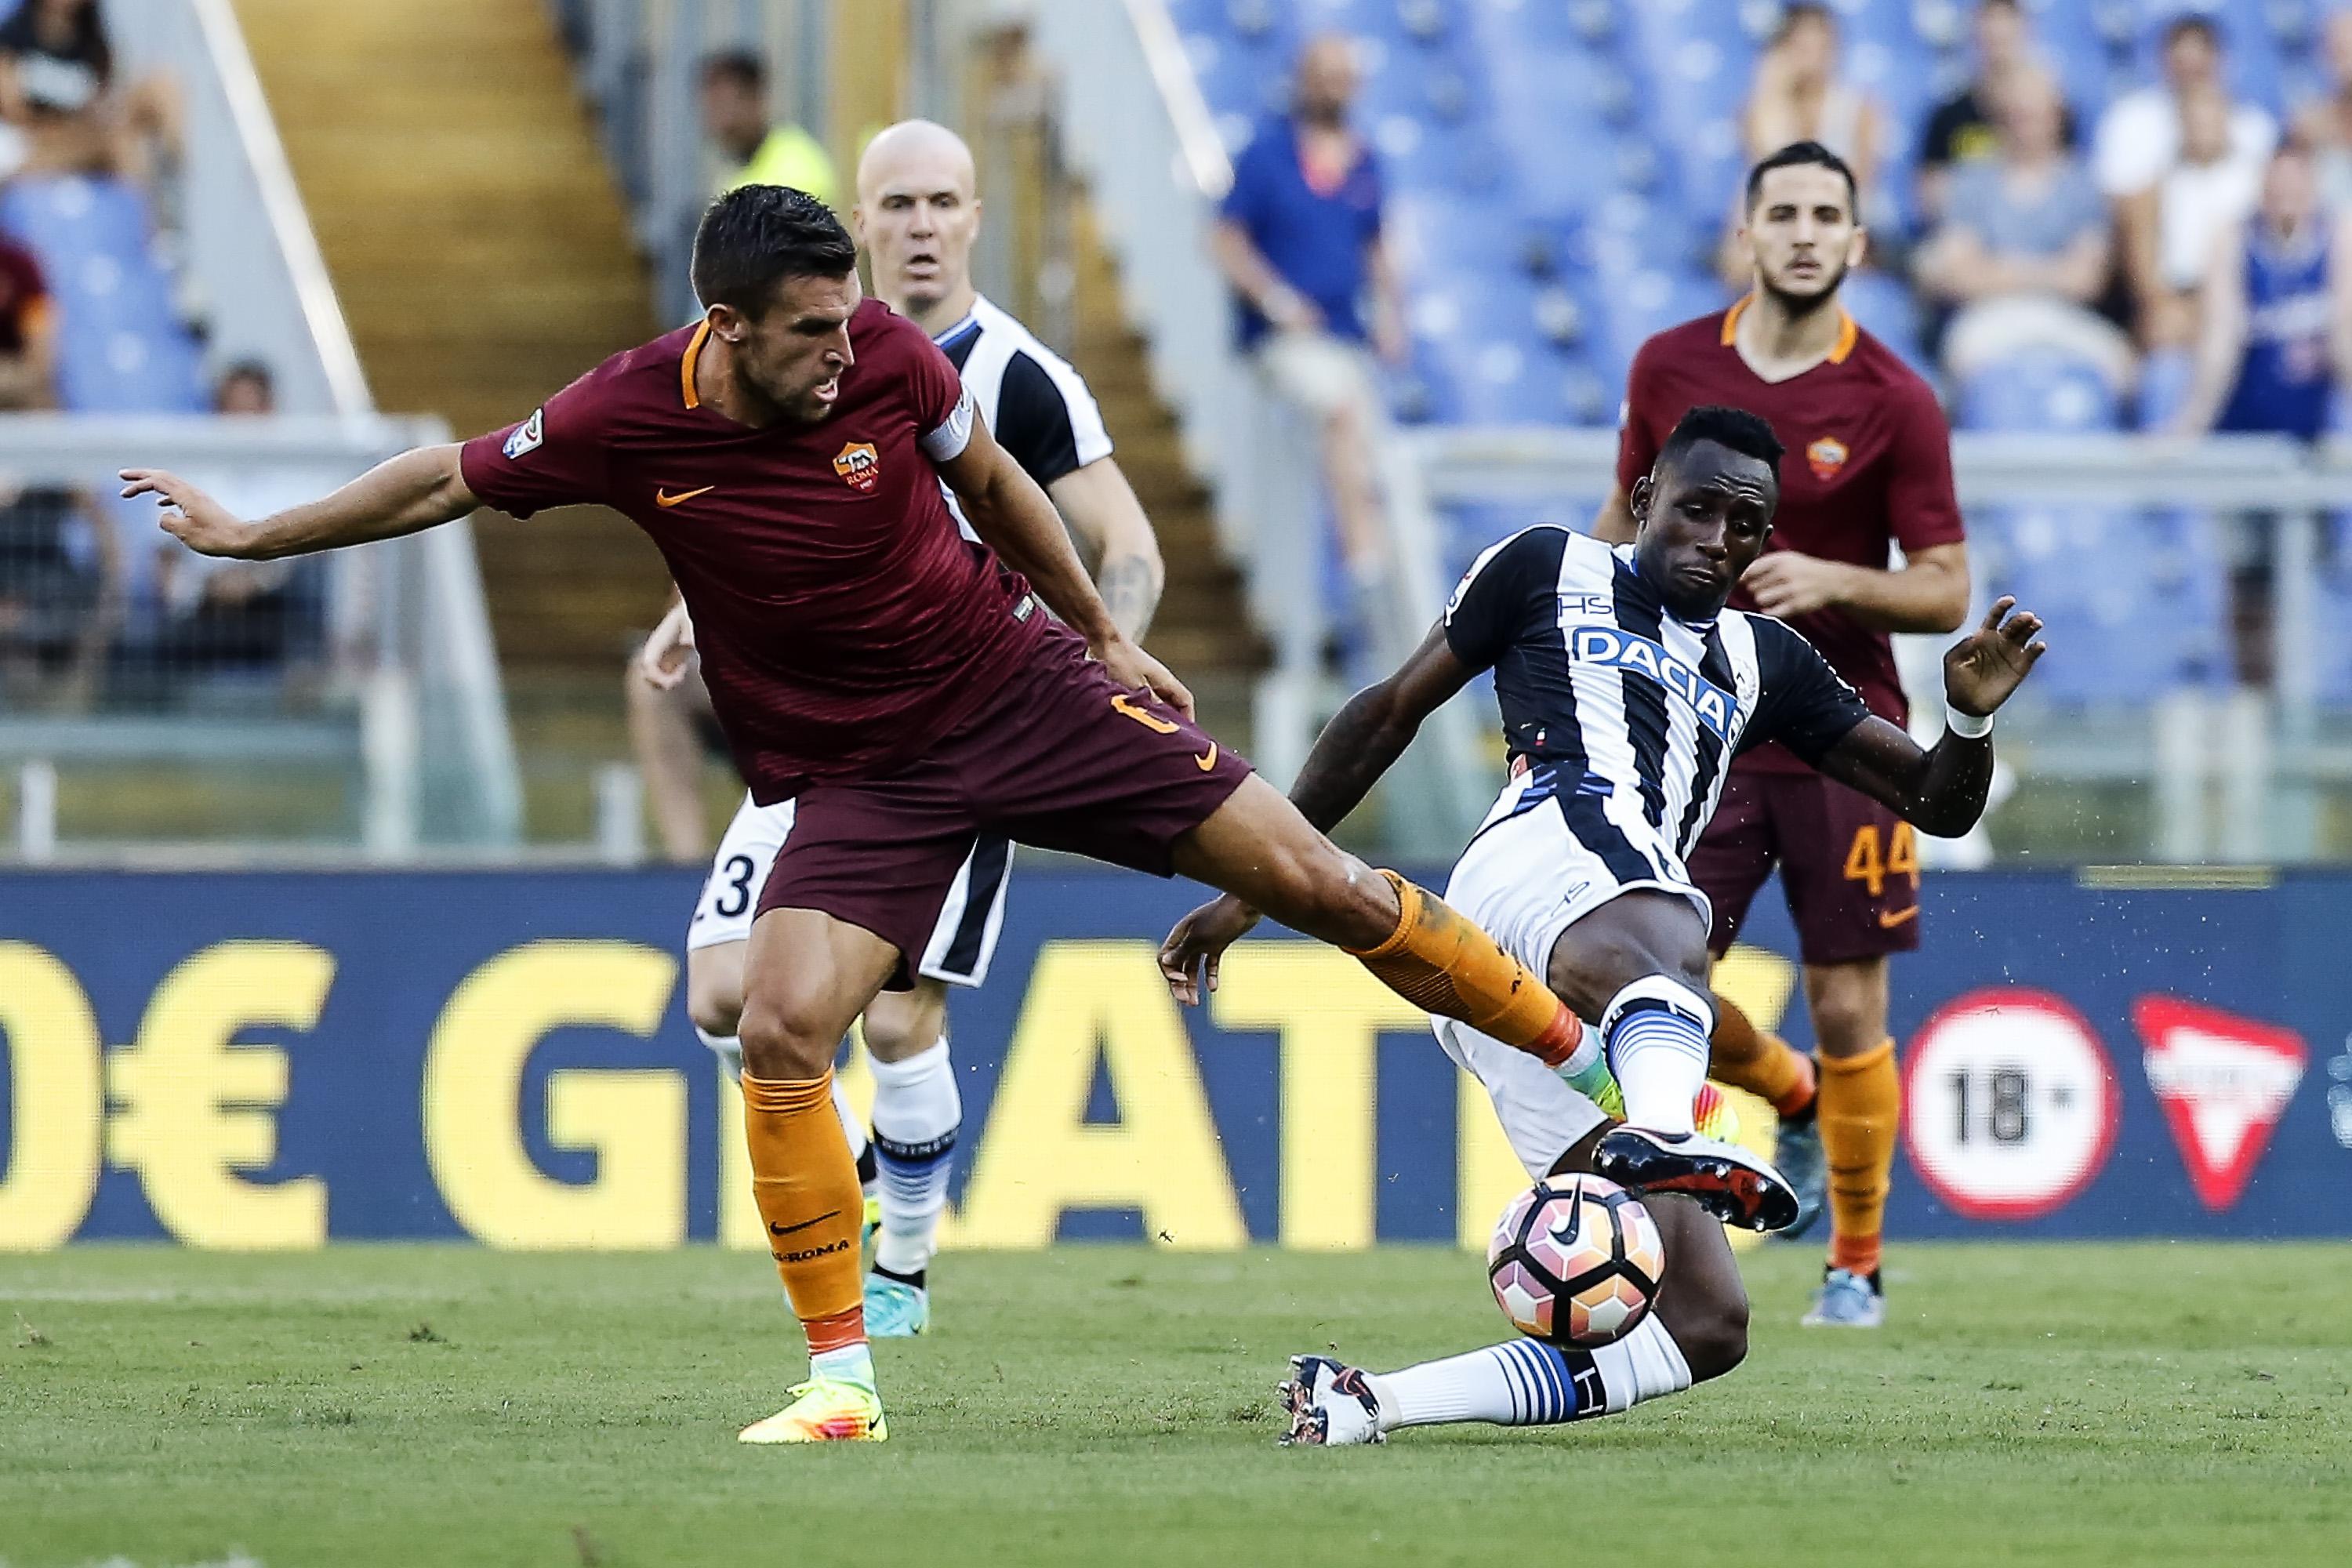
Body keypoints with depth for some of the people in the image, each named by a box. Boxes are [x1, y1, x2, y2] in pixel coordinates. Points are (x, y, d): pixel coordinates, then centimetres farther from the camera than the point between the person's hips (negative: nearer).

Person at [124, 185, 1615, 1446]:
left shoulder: (887, 358, -15)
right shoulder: (629, 420, -16)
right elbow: (443, 482, 0)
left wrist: (1106, 635, 13)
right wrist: (251, 535, 6)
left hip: (1017, 682, 0)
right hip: (858, 772, 0)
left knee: (1321, 883, -4)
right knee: (782, 1033, -21)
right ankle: (844, 1381, -8)